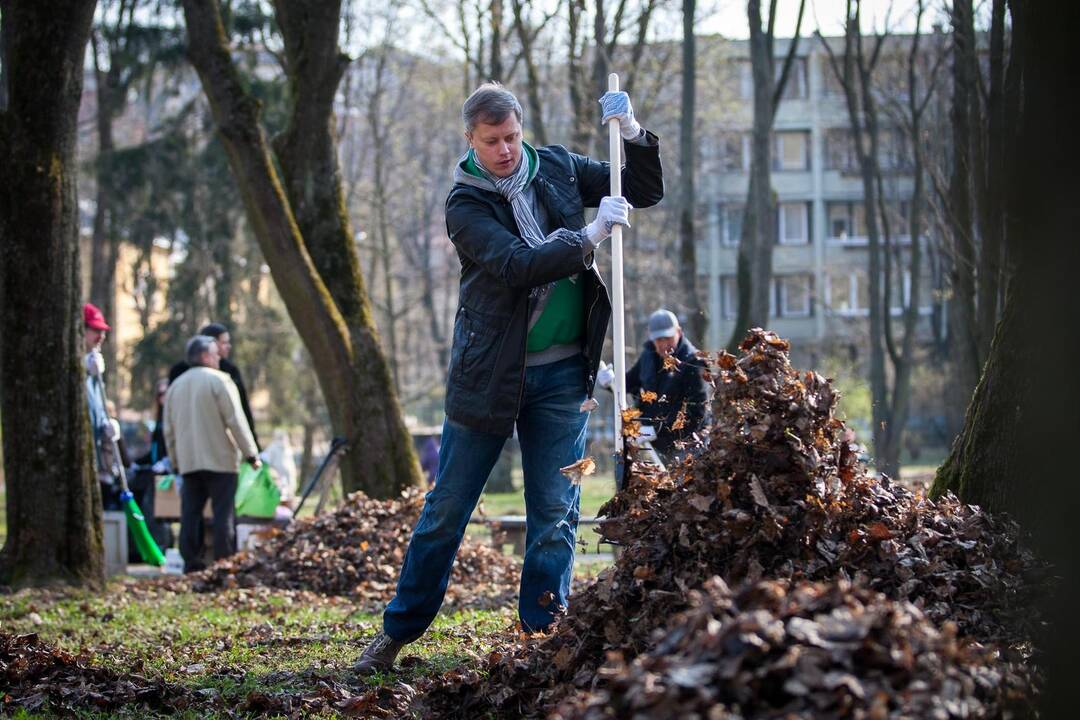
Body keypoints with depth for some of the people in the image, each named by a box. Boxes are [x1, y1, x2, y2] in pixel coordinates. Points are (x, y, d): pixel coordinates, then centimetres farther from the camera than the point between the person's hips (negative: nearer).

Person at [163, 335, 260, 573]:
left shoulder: (176, 386, 14)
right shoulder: (219, 381, -6)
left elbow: (169, 430, 17)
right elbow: (236, 421, -10)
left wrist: (175, 462, 23)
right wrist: (251, 454, -6)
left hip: (187, 461, 6)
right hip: (220, 459, -6)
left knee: (190, 513, 5)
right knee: (224, 513, -3)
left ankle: (191, 562, 3)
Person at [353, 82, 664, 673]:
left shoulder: (557, 168, 4)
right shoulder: (465, 203, -9)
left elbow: (645, 191, 11)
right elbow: (515, 266, -23)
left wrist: (633, 135, -6)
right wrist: (588, 238, -28)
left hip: (561, 374, 3)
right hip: (487, 373, -3)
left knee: (555, 513, 1)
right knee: (446, 509, 5)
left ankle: (542, 634, 7)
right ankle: (398, 631, 16)